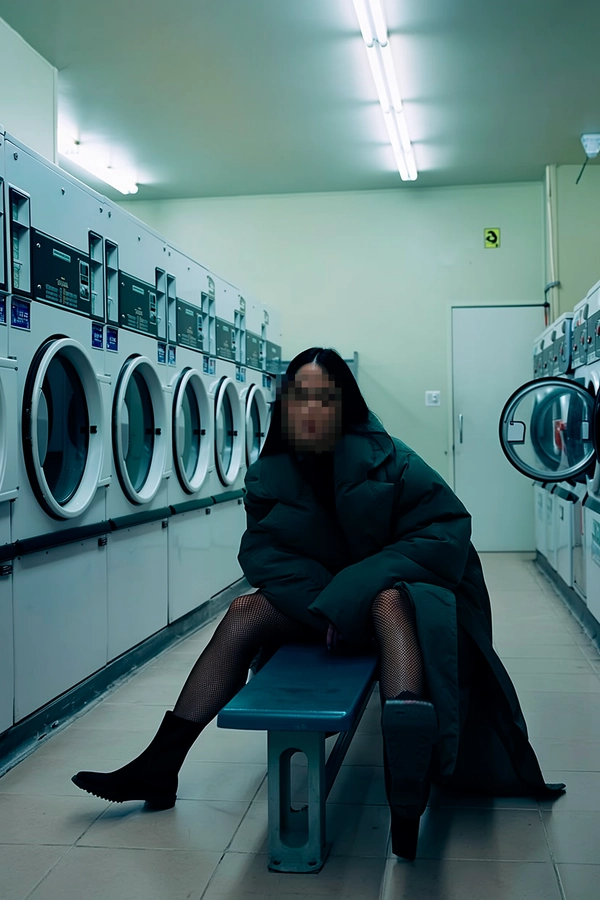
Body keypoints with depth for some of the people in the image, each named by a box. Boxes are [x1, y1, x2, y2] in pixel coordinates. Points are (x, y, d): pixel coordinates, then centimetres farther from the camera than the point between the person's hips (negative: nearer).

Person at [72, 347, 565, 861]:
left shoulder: (385, 460, -12)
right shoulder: (269, 476, 0)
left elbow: (449, 527, -17)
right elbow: (260, 551, -4)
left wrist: (354, 591, -27)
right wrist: (325, 603, -23)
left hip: (398, 588, -5)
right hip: (316, 597, 5)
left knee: (389, 602, -38)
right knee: (244, 614, -13)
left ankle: (407, 810, -56)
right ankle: (158, 769, -11)